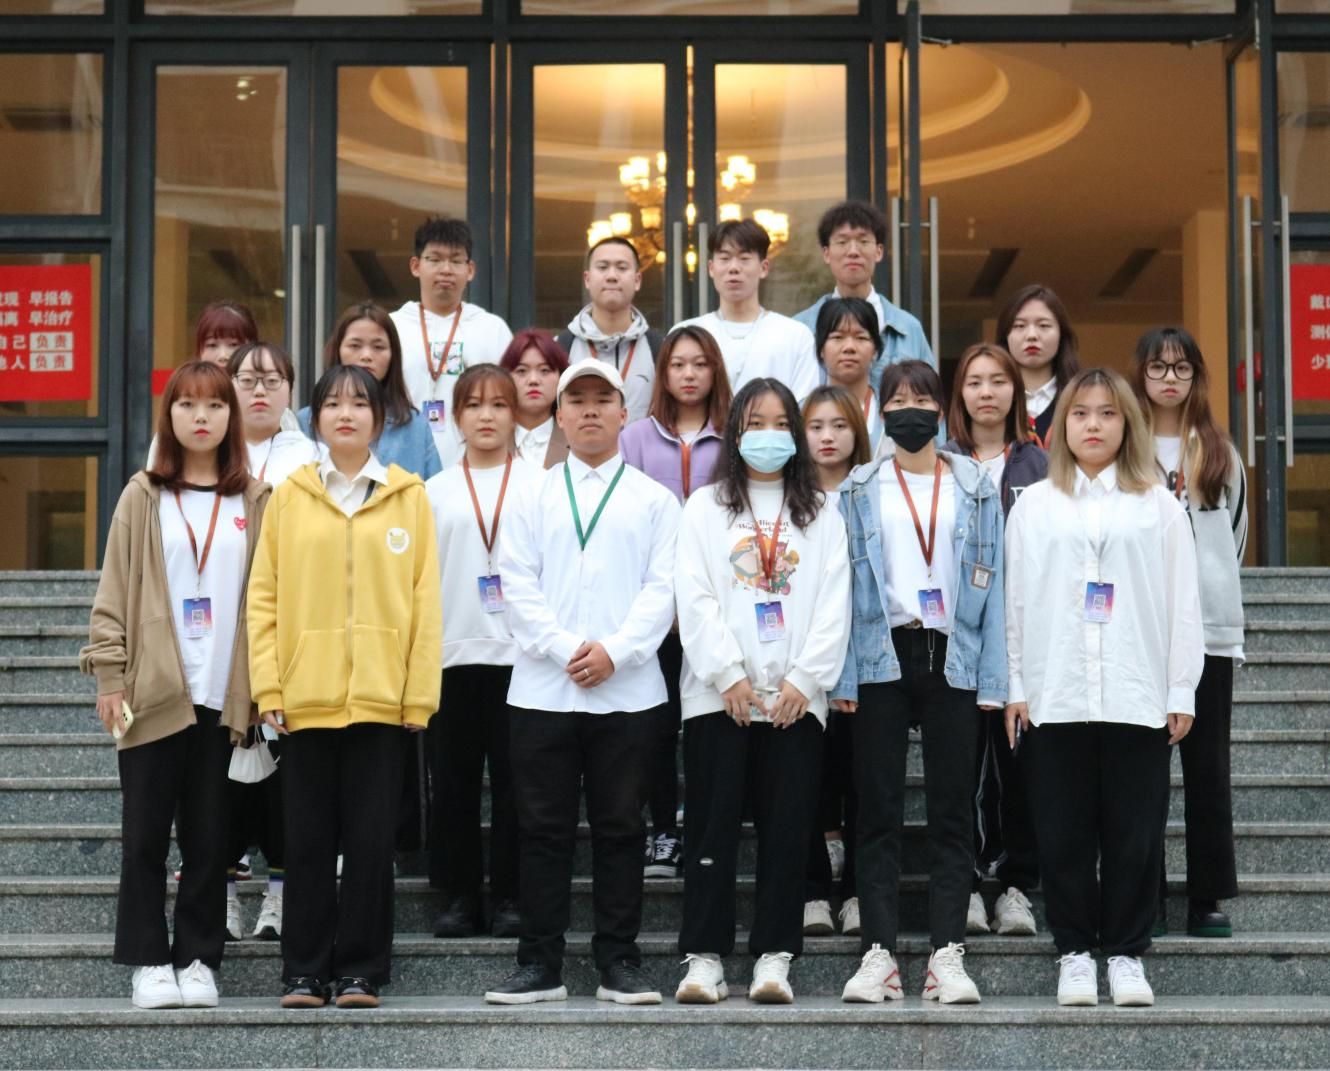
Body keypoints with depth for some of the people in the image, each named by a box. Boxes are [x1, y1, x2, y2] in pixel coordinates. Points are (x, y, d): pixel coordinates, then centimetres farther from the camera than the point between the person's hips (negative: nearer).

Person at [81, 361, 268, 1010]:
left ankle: (198, 959, 14)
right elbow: (113, 592, 3)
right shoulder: (144, 497, 4)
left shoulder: (255, 501, 7)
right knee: (145, 834, 1)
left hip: (222, 694, 1)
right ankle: (149, 961, 10)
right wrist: (109, 676, -4)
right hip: (153, 690, -1)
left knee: (208, 835, 5)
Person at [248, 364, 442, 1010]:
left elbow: (425, 599, 1)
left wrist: (420, 693, -5)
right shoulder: (289, 496, 6)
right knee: (308, 840, 6)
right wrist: (268, 688, -5)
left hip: (380, 696, -1)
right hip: (305, 696, 1)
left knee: (371, 840, 3)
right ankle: (305, 973, 13)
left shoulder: (409, 497, 5)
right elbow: (264, 596, 3)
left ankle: (361, 972, 12)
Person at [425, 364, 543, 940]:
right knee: (453, 781, 5)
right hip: (452, 654, 2)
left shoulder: (539, 484, 4)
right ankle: (459, 895, 13)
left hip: (520, 652, -2)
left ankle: (511, 897, 9)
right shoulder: (437, 491, 11)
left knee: (515, 781, 1)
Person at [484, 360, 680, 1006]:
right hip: (543, 688, 1)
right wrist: (564, 648, -10)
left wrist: (615, 651, -13)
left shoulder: (653, 500, 9)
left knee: (620, 828, 3)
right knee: (543, 828, 3)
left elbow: (662, 588, 0)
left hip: (627, 690, -1)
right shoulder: (532, 498, 11)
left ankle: (619, 962, 10)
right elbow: (518, 586, 3)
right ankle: (540, 963, 9)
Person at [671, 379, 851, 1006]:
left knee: (787, 829, 1)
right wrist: (729, 675, -10)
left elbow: (833, 605, 4)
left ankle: (773, 958, 6)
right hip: (717, 694, -1)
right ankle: (704, 956, 4)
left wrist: (803, 679, -8)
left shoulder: (820, 515, 12)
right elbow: (695, 600, 0)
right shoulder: (705, 508, 9)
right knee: (712, 826, -1)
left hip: (796, 696, 1)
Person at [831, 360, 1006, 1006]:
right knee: (879, 812, 0)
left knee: (951, 812, 0)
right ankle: (878, 953, 2)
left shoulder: (976, 489, 9)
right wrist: (843, 677, -5)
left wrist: (992, 679, -3)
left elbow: (990, 585, 5)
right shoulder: (858, 492, 9)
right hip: (881, 660, 0)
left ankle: (947, 954, 2)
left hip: (951, 658, 0)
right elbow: (844, 585, 4)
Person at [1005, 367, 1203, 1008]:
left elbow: (1183, 601, 4)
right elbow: (1015, 599, 7)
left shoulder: (1157, 505, 7)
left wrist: (1181, 691, 0)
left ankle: (1126, 953, 13)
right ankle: (1074, 952, 13)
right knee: (1063, 832, 4)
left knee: (1135, 831, 3)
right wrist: (1014, 686, 1)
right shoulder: (1034, 504, 9)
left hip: (1137, 697, 0)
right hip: (1054, 696, 1)